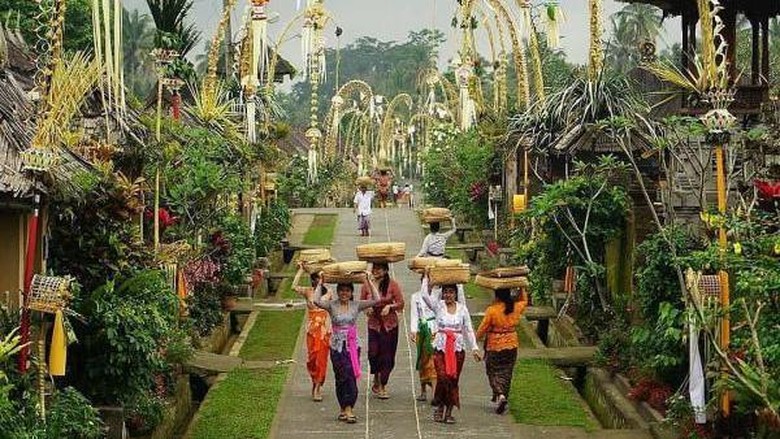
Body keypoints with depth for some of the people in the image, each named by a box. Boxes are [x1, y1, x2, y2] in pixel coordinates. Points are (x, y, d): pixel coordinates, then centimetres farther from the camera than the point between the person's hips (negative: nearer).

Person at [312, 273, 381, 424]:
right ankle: (345, 409, 10)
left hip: (353, 345, 1)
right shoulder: (332, 305, -1)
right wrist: (320, 283, -14)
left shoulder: (356, 305, 3)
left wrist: (369, 281, -7)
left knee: (351, 376, -4)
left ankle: (347, 409, -1)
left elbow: (376, 299, -5)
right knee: (342, 376, 0)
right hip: (337, 346, -1)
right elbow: (316, 301, -18)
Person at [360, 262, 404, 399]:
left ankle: (382, 386, 15)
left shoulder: (392, 285, -5)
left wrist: (390, 306, -19)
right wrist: (367, 309, -10)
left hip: (390, 325, -1)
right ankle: (377, 382, 12)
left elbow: (401, 303, -2)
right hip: (373, 324, 1)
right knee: (373, 354, -12)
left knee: (387, 356, 2)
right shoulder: (366, 286, 1)